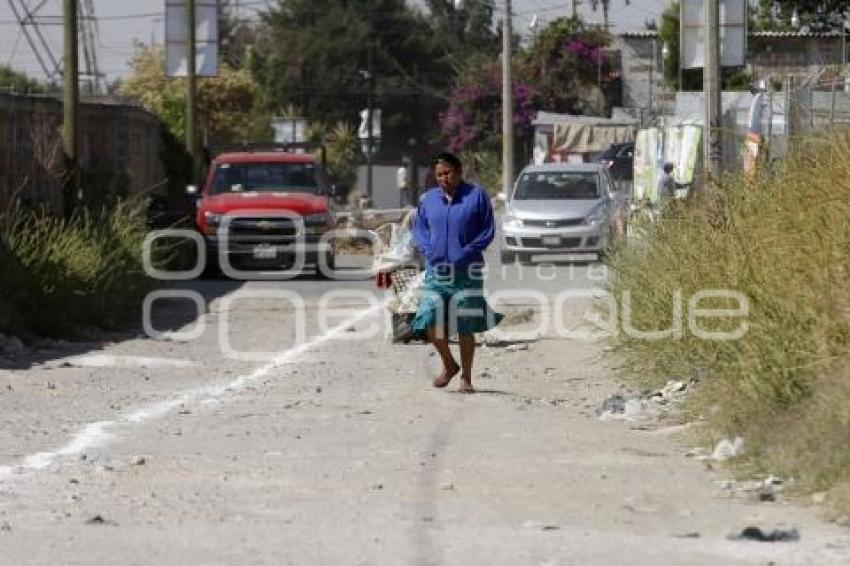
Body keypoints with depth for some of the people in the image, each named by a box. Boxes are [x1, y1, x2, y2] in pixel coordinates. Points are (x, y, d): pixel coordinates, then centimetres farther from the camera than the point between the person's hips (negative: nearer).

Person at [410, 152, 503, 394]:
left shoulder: (476, 195, 0)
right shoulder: (428, 199, 10)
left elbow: (488, 231, -1)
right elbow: (418, 229, 15)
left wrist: (467, 253, -11)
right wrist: (428, 250, -4)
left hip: (467, 272, -3)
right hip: (436, 271, 3)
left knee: (466, 327, 2)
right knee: (430, 321, -7)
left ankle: (466, 378, 15)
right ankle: (449, 365, 18)